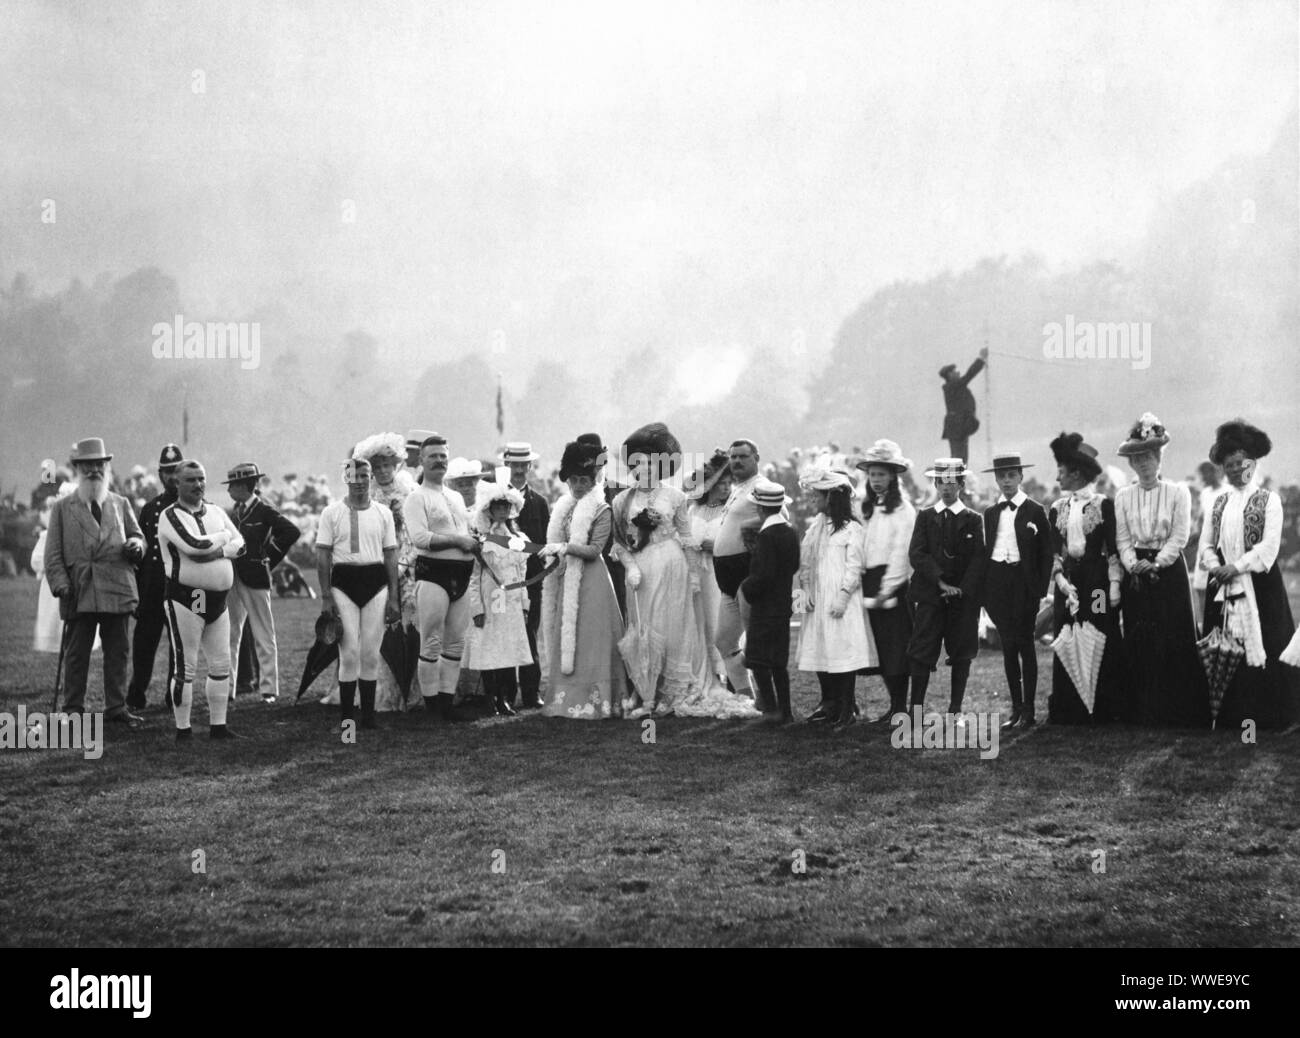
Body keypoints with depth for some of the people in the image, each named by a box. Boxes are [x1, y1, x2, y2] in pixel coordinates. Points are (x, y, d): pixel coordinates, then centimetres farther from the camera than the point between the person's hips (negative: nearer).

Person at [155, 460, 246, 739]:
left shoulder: (217, 513, 14)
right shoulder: (171, 516, -7)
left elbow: (240, 544, 6)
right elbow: (193, 544, -22)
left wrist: (216, 552, -13)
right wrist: (223, 537, -5)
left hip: (218, 599, 7)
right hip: (186, 598, -7)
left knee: (221, 664, 10)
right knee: (185, 666, -4)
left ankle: (218, 726, 18)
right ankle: (183, 729, 1)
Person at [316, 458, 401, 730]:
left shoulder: (383, 513, 9)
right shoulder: (332, 513, 2)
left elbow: (391, 555, 10)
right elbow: (323, 556, 1)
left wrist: (394, 597, 5)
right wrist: (326, 597, -5)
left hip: (376, 583, 2)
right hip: (343, 583, -2)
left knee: (371, 654, 2)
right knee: (350, 653, -6)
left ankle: (368, 714, 9)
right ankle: (347, 716, 0)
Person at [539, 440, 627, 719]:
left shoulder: (602, 510, -4)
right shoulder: (562, 508, 13)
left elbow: (593, 550, -13)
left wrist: (565, 548, -22)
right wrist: (551, 552, 2)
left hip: (590, 581, -6)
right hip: (563, 580, 6)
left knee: (589, 640, -5)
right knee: (562, 640, 4)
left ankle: (592, 701, -2)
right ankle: (566, 699, 8)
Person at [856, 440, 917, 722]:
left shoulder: (903, 510, -6)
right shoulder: (867, 508, 16)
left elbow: (901, 552, -11)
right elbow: (860, 547, 13)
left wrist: (887, 590, -14)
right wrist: (865, 585, 5)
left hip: (894, 584, -7)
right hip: (870, 582, 7)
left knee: (896, 645, -6)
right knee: (880, 646, 7)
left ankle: (900, 706, -1)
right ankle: (895, 705, 13)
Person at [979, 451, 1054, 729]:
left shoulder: (1034, 511, 1)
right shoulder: (991, 514, 12)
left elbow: (1046, 552, 1)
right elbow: (986, 551, 14)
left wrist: (1040, 588, -8)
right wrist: (984, 590, 5)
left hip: (1024, 581, -4)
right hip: (997, 581, 4)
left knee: (1025, 645, -3)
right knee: (1008, 646, 5)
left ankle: (1028, 711, 1)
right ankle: (1016, 708, 11)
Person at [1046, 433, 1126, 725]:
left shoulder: (1103, 505, -3)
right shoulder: (1057, 509, 10)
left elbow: (1113, 549, -5)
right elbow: (1054, 551, 8)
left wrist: (1114, 586, -12)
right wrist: (1060, 578, -9)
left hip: (1097, 580, -4)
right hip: (1068, 582, 4)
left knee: (1103, 644, -2)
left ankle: (1103, 711, 5)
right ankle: (1068, 713, 7)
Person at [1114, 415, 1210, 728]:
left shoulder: (1178, 492, 0)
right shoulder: (1123, 497, 9)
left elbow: (1180, 536, -6)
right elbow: (1122, 539, 5)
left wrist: (1156, 564, -15)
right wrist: (1134, 564, -12)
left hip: (1169, 571, -3)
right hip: (1136, 578, 3)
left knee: (1175, 644, -4)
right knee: (1138, 647, 1)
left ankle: (1179, 717, 0)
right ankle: (1142, 717, 5)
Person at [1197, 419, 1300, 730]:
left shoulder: (1269, 501, -1)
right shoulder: (1220, 502, 14)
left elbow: (1269, 546, -10)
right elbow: (1206, 544, 11)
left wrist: (1236, 567, -16)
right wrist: (1216, 567, -8)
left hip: (1259, 585, -4)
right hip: (1223, 588, 4)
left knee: (1261, 647, -6)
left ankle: (1266, 718, -1)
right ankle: (1229, 718, 7)